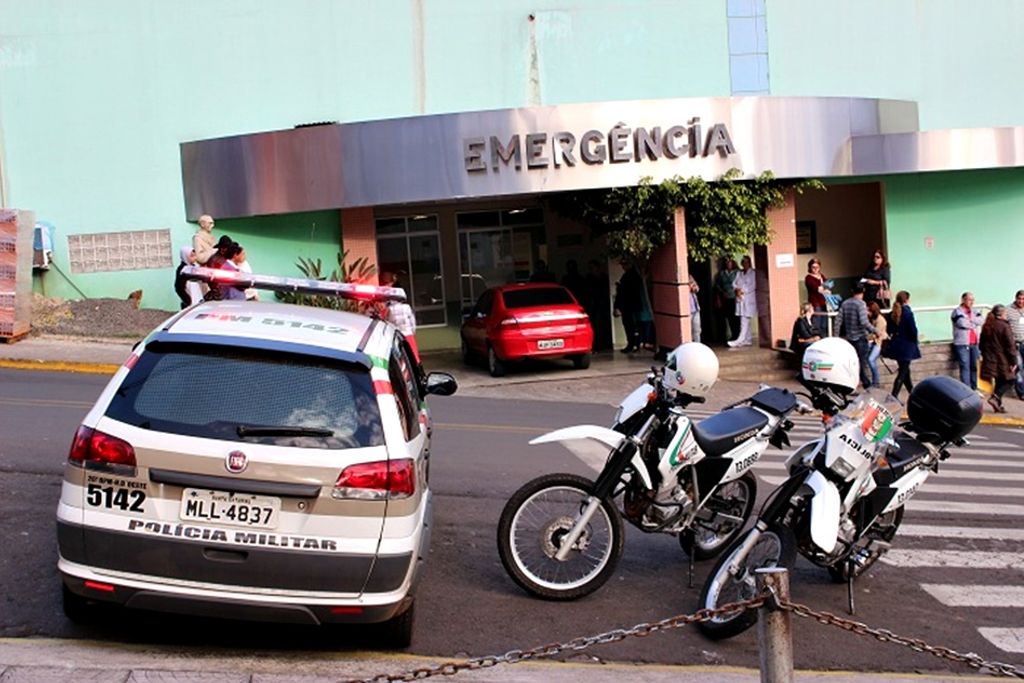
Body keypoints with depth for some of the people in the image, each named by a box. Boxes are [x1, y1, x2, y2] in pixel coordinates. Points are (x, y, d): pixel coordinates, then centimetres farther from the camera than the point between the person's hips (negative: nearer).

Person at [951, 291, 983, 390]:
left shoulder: (974, 311, 16)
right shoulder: (957, 311, -4)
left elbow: (980, 321, -1)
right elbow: (963, 323, -19)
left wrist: (969, 319, -13)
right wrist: (973, 323, -2)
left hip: (974, 343, 6)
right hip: (962, 344, -6)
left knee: (974, 366, 9)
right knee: (965, 367, -8)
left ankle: (974, 389, 17)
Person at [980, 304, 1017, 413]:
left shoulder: (986, 327, 8)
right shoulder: (1004, 326, -14)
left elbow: (982, 344, 16)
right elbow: (1010, 346, -14)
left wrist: (985, 356, 25)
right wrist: (1013, 362, -10)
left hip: (990, 360, 7)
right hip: (1003, 361, -7)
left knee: (998, 382, 15)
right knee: (1009, 380, 6)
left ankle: (998, 405, 13)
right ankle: (995, 398, -13)